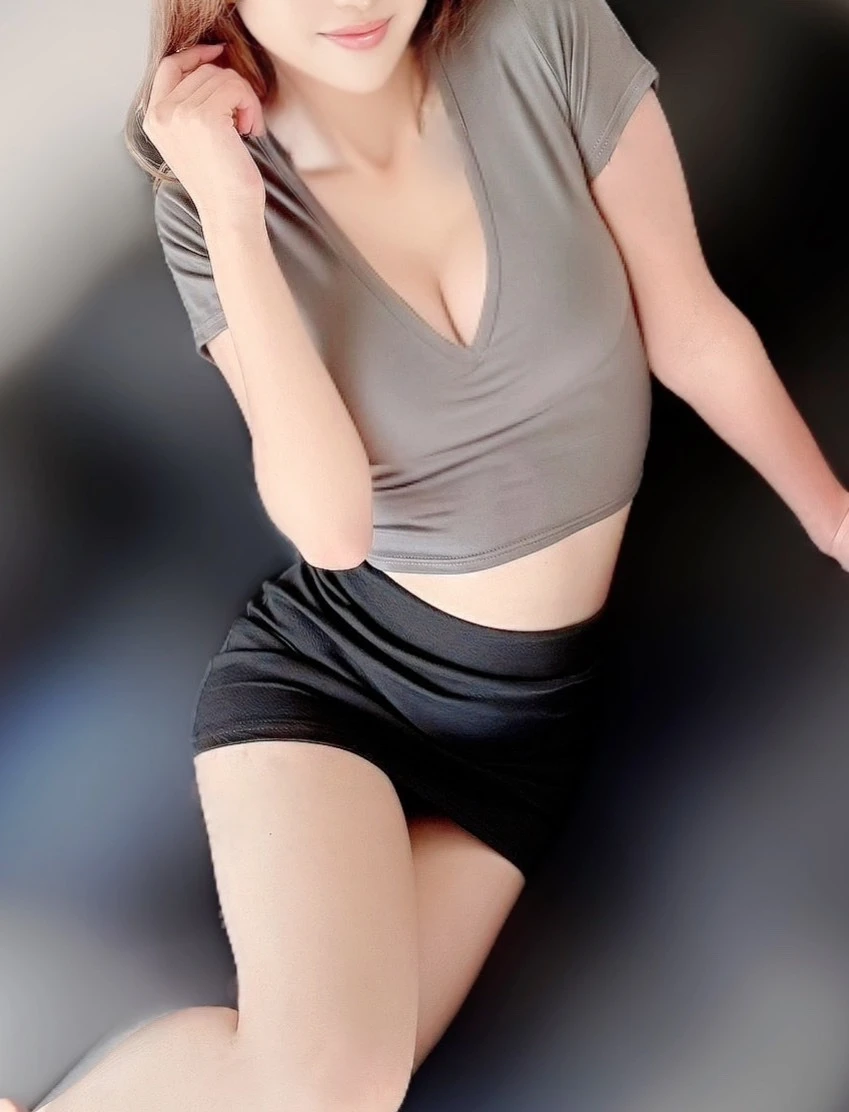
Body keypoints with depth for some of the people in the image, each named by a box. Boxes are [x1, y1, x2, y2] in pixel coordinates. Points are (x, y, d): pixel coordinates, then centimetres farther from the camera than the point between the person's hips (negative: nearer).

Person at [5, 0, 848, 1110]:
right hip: (328, 660, -2)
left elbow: (692, 332, 1)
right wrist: (230, 215, -24)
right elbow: (332, 523, -20)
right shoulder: (212, 200, -9)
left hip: (537, 698, 2)